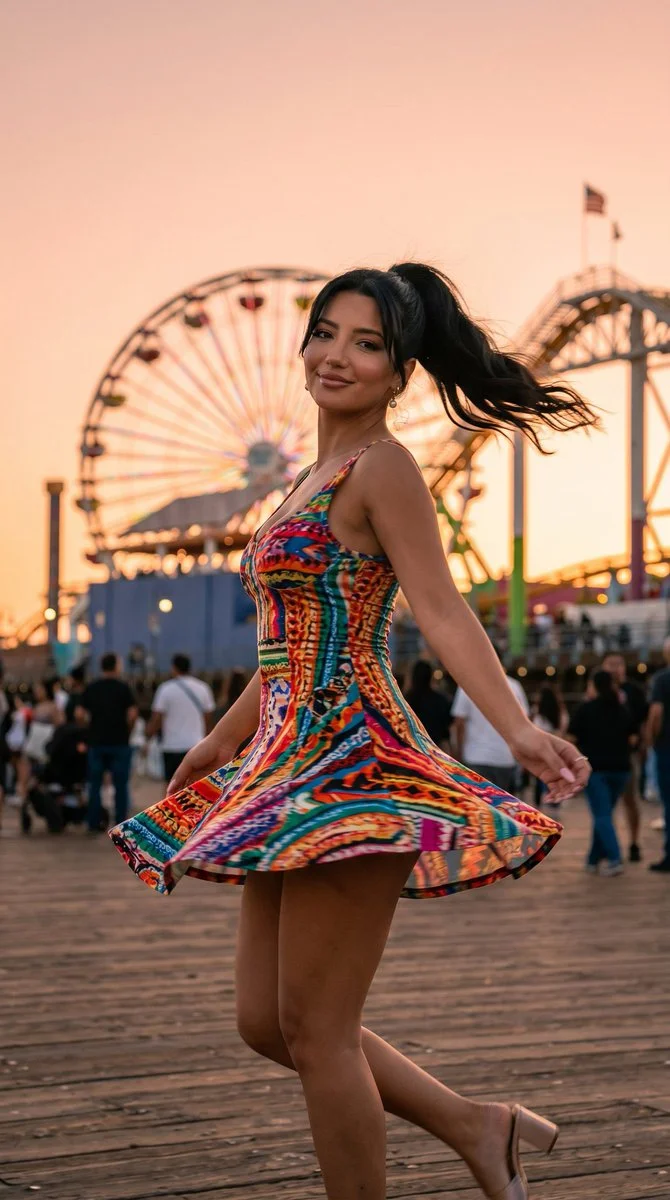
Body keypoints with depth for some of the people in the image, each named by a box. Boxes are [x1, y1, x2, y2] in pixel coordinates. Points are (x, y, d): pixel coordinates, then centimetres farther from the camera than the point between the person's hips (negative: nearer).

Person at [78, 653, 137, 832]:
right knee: (120, 785, 3)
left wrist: (90, 729, 11)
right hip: (119, 742, -3)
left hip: (96, 742, 3)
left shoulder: (91, 688, 4)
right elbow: (132, 713, -11)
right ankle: (121, 823, 2)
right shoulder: (123, 688, -5)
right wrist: (127, 730, 5)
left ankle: (94, 823, 8)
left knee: (95, 784, 9)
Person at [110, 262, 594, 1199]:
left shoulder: (382, 467, -8)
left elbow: (441, 609, -18)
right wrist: (222, 742, 36)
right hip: (291, 769, 10)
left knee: (312, 1027, -5)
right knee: (267, 1024, 13)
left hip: (349, 766, -9)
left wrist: (518, 730, -32)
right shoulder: (315, 478, 18)